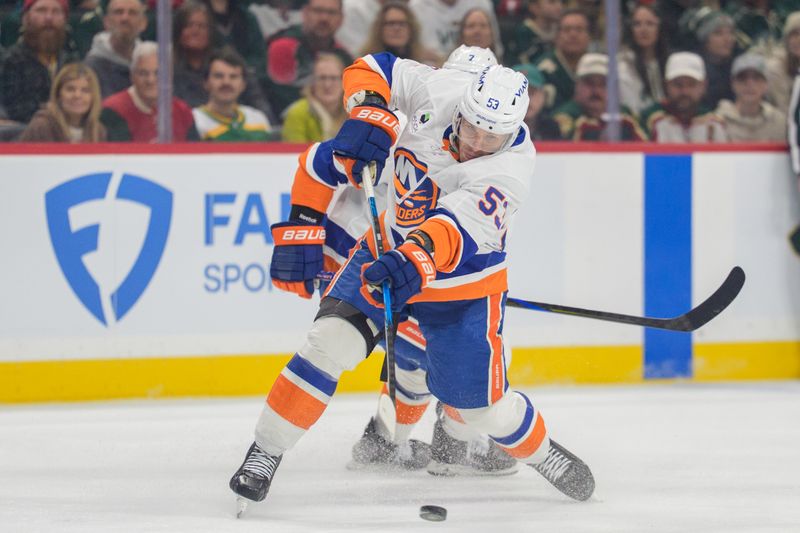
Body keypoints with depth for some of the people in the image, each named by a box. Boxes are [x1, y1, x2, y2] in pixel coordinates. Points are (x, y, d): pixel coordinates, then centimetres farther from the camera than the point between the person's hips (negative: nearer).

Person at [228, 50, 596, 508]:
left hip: (461, 285, -3)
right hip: (387, 249, 3)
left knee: (480, 406, -1)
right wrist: (370, 114, -27)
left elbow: (461, 228, -44)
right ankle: (265, 455, -7)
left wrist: (417, 261, -62)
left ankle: (541, 452, 31)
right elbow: (372, 69, -6)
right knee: (331, 342, -17)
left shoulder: (511, 167, -30)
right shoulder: (439, 91, -19)